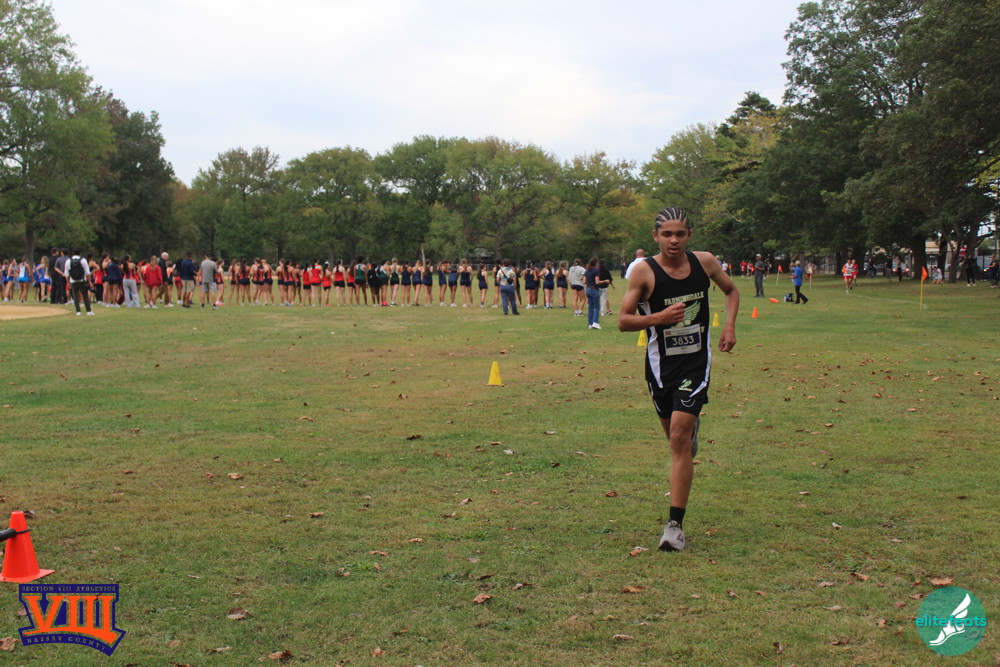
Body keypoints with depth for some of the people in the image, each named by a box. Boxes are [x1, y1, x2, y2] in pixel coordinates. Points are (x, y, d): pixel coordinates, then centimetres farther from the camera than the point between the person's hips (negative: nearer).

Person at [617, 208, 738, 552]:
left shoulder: (705, 262, -2)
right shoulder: (644, 271, -10)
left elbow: (731, 291, 17)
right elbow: (623, 321, -9)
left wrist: (729, 325, 1)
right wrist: (659, 317, -26)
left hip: (696, 363, 0)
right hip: (661, 365, 1)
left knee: (679, 439, -12)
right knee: (675, 434, 16)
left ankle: (675, 525, -9)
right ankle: (692, 428, 58)